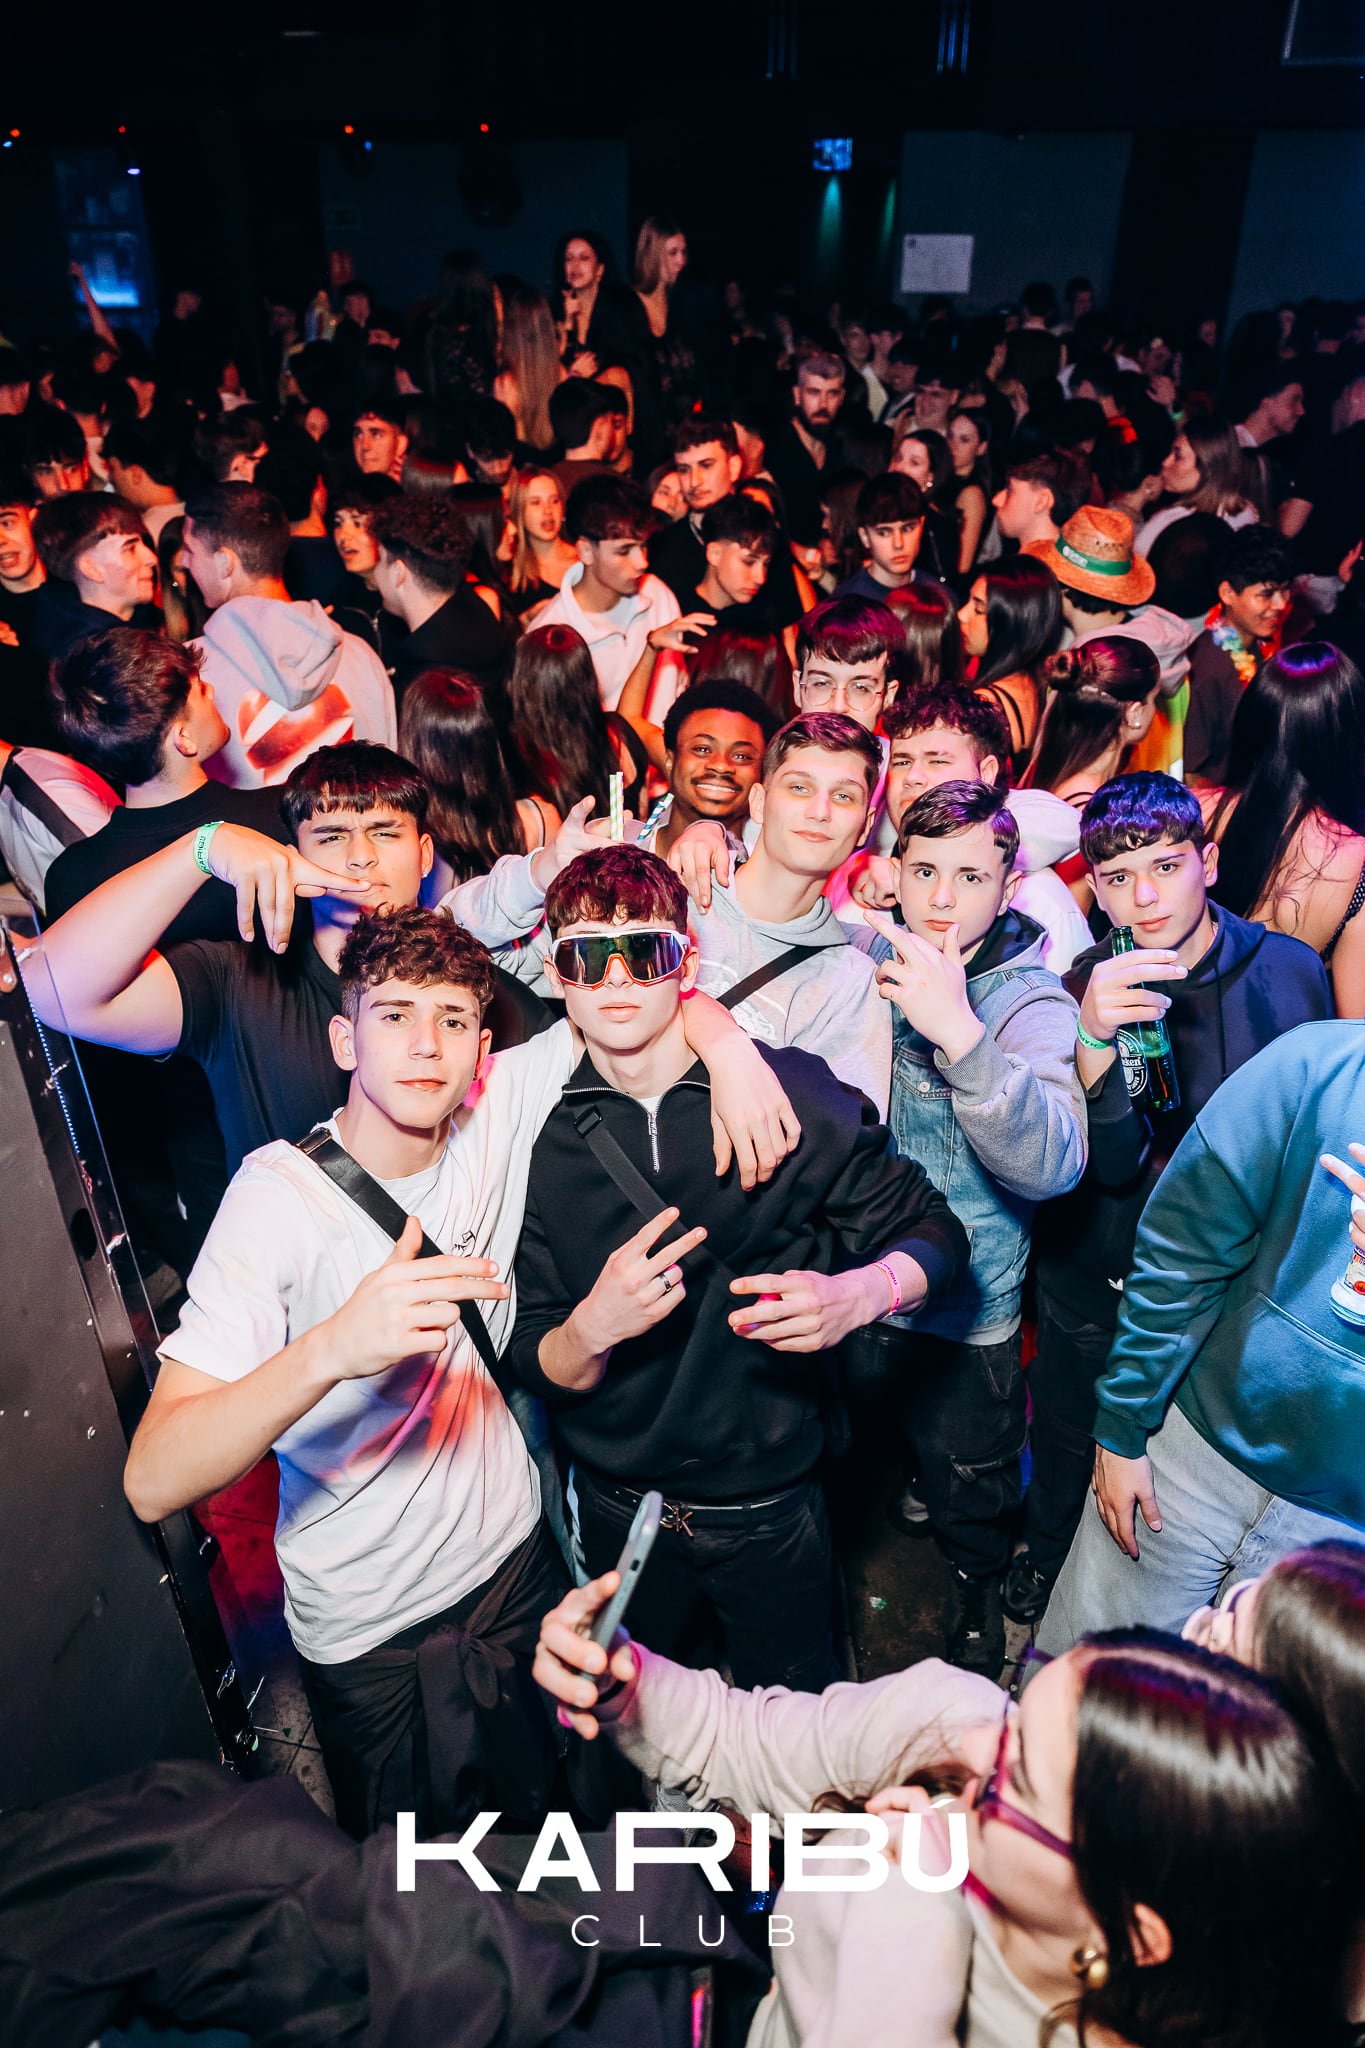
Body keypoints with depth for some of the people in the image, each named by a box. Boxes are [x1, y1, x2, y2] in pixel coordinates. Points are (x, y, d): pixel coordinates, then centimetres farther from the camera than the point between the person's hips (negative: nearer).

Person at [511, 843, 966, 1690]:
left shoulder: (794, 1093, -16)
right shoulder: (536, 1141, -11)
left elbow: (933, 1229, -7)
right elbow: (535, 1368, -9)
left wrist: (855, 1294, -27)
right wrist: (593, 1328, -30)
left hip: (770, 1503, -1)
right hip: (618, 1512, 2)